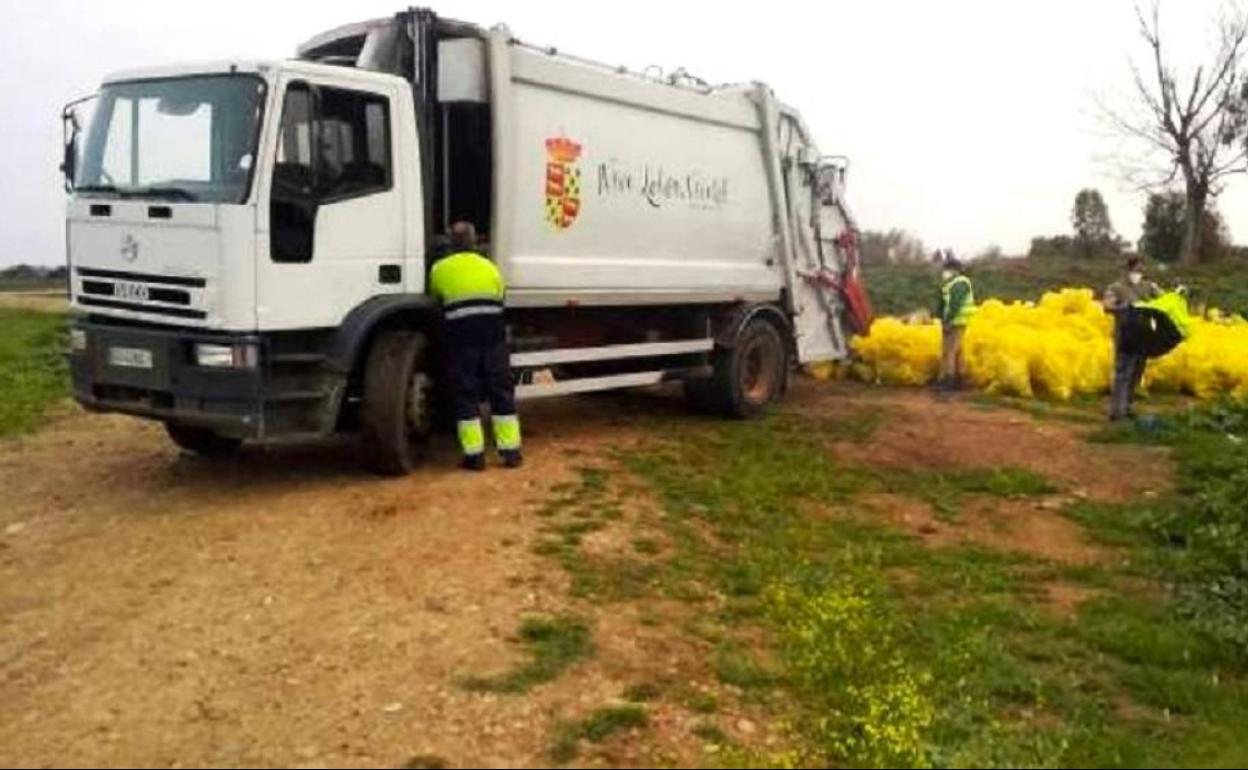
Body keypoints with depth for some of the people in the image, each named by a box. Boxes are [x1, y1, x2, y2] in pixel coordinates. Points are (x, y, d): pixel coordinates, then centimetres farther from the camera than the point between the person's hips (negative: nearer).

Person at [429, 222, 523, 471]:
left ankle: (475, 455, 2)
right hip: (493, 334, 2)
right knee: (501, 392, 8)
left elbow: (435, 301, 15)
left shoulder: (439, 269, 7)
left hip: (460, 335, -2)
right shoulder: (490, 267, 12)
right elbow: (500, 301, 12)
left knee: (466, 395, 4)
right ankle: (511, 451, 8)